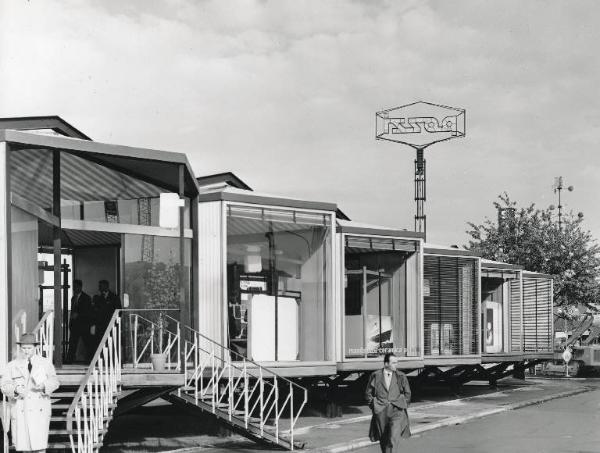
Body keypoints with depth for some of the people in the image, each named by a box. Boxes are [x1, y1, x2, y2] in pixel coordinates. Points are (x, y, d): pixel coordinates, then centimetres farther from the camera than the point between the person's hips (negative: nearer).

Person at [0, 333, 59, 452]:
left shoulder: (46, 364, 11)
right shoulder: (12, 366, 9)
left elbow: (54, 382, 5)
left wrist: (44, 386, -17)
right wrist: (16, 389, -20)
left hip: (40, 410, -1)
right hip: (20, 410, 1)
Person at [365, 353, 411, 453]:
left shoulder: (401, 376, 5)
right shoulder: (375, 376, 2)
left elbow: (407, 393, 17)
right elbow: (368, 393, 11)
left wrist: (403, 406, 10)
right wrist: (374, 406, 3)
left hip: (397, 411, -1)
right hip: (381, 412, 1)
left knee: (394, 438, -16)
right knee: (383, 440, 8)